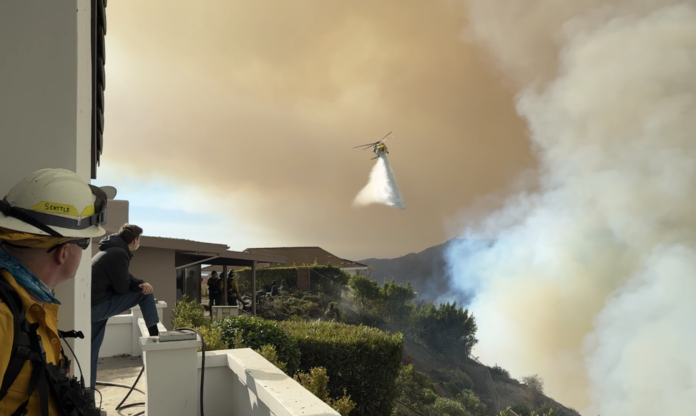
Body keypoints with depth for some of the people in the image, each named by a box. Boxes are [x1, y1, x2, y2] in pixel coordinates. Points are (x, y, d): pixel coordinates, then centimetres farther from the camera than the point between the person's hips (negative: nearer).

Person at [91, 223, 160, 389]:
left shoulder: (111, 251, 17)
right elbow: (122, 287, -17)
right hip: (99, 306, -10)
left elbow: (125, 279, 15)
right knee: (145, 293, -5)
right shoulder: (119, 253, -15)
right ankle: (154, 334, 2)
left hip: (91, 306, 10)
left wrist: (142, 283, -4)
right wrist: (141, 286, 5)